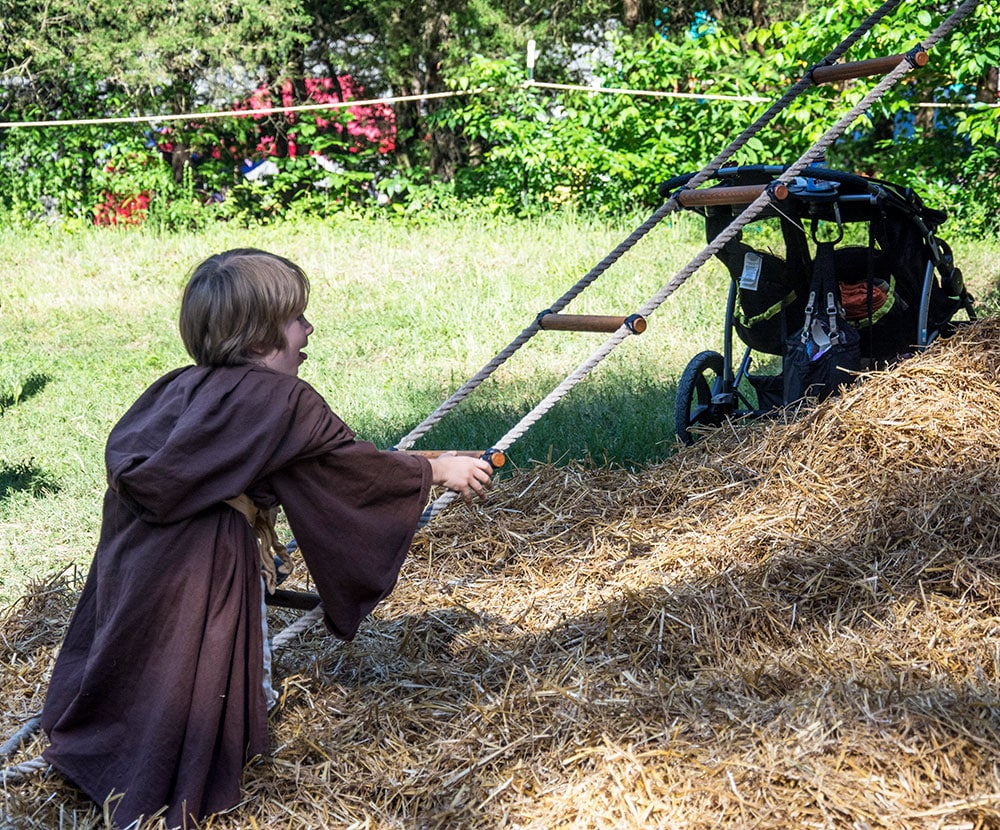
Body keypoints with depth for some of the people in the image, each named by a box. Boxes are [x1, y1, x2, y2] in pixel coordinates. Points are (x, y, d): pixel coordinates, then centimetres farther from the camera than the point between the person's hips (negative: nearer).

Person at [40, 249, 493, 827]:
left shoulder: (184, 386, 7)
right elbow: (355, 465, -5)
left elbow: (123, 450, 13)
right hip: (201, 577, -7)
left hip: (136, 560, 7)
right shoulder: (283, 402, -13)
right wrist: (439, 470, 9)